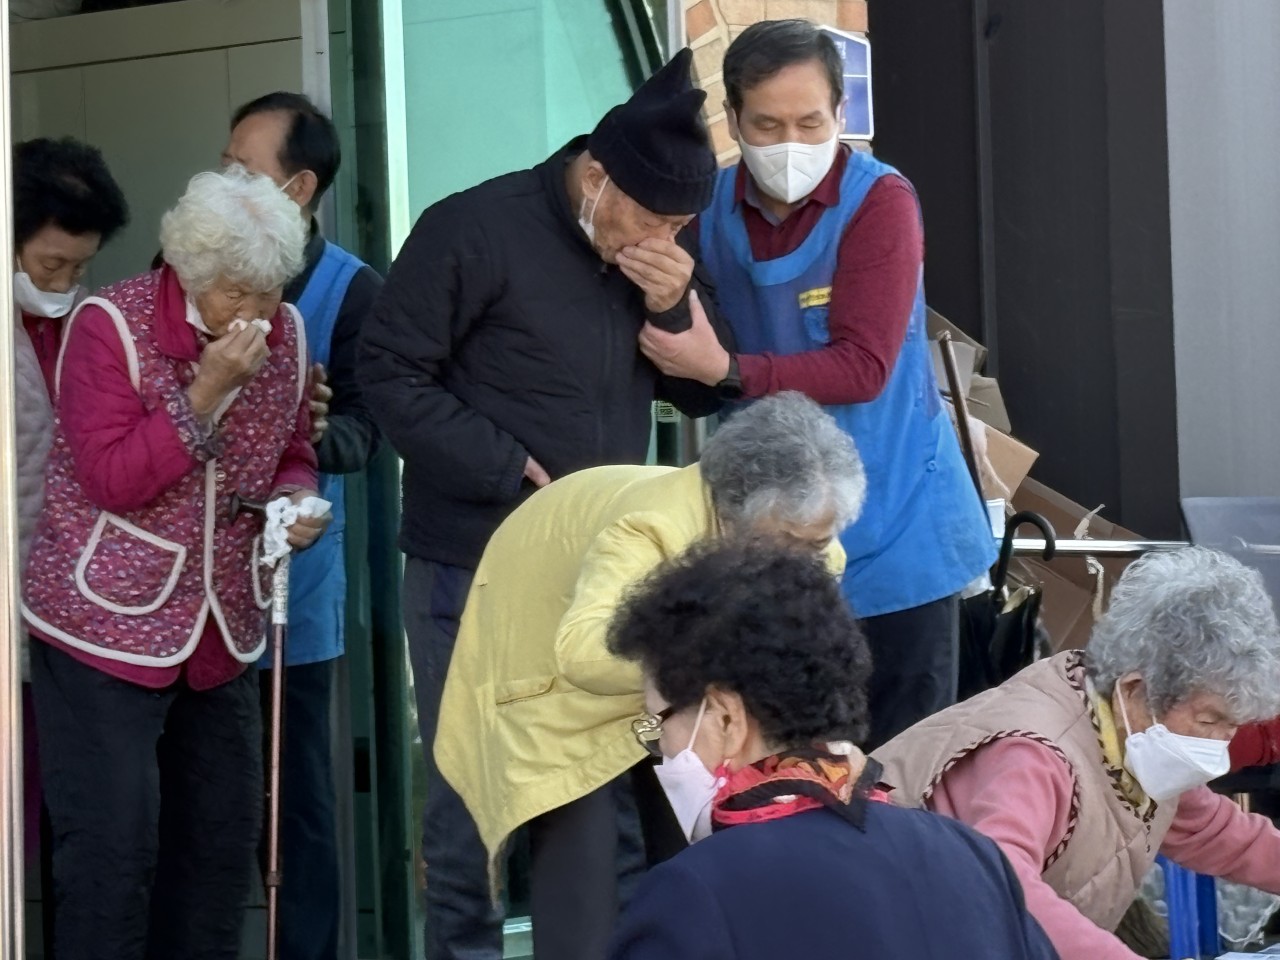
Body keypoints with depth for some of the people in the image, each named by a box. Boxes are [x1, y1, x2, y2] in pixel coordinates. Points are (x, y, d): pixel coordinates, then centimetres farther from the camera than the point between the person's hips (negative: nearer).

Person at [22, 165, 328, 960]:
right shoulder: (111, 326, -14)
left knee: (223, 835, 9)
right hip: (106, 625, -6)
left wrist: (297, 500, -6)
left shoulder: (284, 333, 3)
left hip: (223, 628, 6)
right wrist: (208, 392, -24)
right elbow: (112, 480, -19)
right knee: (111, 844, -7)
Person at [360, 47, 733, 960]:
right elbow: (392, 375, -11)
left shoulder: (661, 261, 7)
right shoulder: (476, 231, -12)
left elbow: (702, 392, 11)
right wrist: (515, 472, -15)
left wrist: (679, 306, -10)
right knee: (474, 802, -1)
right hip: (476, 568, -5)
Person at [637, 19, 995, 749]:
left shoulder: (880, 202, -13)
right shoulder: (710, 208, 1)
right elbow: (689, 373, 9)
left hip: (890, 530, -4)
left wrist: (727, 370, -26)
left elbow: (863, 369, -20)